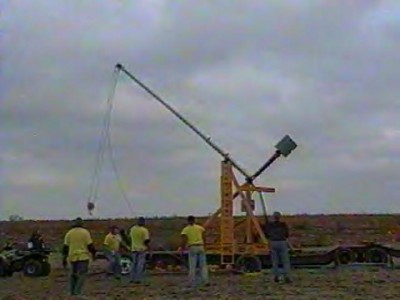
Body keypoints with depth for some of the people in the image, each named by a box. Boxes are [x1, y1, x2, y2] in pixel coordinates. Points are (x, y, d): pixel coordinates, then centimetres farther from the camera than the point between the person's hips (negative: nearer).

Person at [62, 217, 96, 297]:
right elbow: (90, 245, -5)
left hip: (72, 257, 4)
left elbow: (65, 247, 5)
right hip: (83, 257, -4)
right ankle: (77, 293, -15)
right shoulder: (85, 232, -3)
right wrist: (93, 254, 9)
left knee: (73, 275, 17)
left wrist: (64, 259, 9)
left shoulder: (69, 233, 6)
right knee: (82, 275, -5)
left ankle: (72, 292, 18)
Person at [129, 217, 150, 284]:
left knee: (134, 264, 15)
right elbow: (146, 240, -16)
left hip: (134, 249, 5)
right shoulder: (144, 230, -15)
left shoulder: (132, 229, 1)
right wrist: (148, 246, 2)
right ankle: (138, 279, -5)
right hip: (142, 249, -5)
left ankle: (132, 279, 15)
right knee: (140, 264, -1)